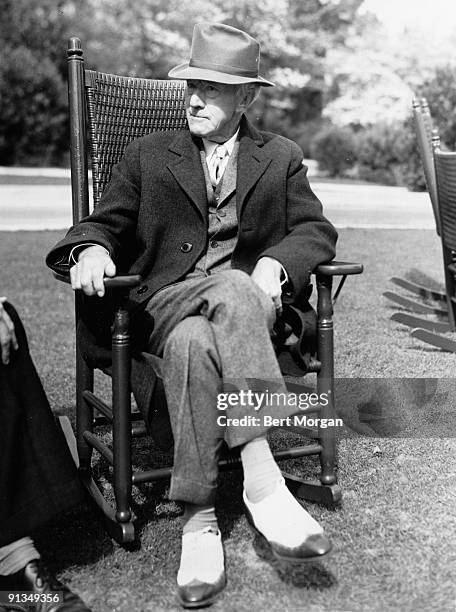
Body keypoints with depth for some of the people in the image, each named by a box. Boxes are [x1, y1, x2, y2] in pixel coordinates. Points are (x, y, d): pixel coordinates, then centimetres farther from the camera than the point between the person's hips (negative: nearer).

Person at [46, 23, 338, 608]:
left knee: (217, 316, -37)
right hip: (168, 297, 0)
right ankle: (198, 520, -37)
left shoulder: (281, 158, 17)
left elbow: (316, 230, 9)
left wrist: (276, 263, -14)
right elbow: (104, 222, 12)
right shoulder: (148, 153, 17)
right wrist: (90, 250, -13)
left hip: (251, 297, 0)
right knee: (193, 343, -37)